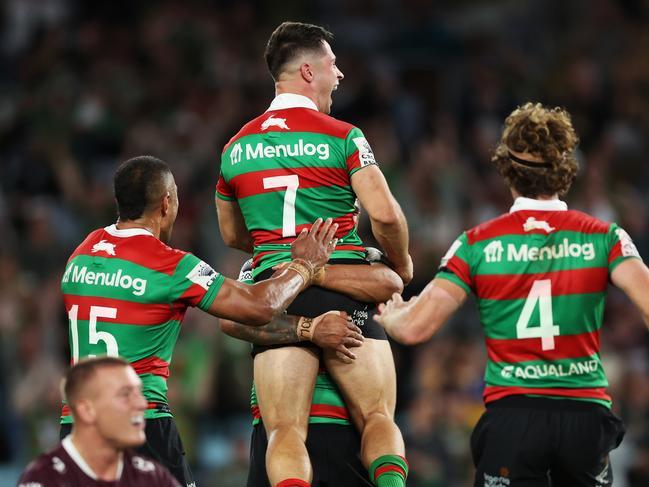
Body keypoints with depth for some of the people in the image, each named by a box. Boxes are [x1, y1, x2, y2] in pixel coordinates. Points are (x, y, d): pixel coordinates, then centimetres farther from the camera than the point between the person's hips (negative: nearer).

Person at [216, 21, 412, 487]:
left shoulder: (236, 147, 12)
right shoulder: (342, 137, -3)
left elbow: (233, 234, 24)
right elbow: (385, 214, -11)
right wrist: (402, 265, 8)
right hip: (344, 292, -2)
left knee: (285, 433, -3)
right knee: (379, 419, 6)